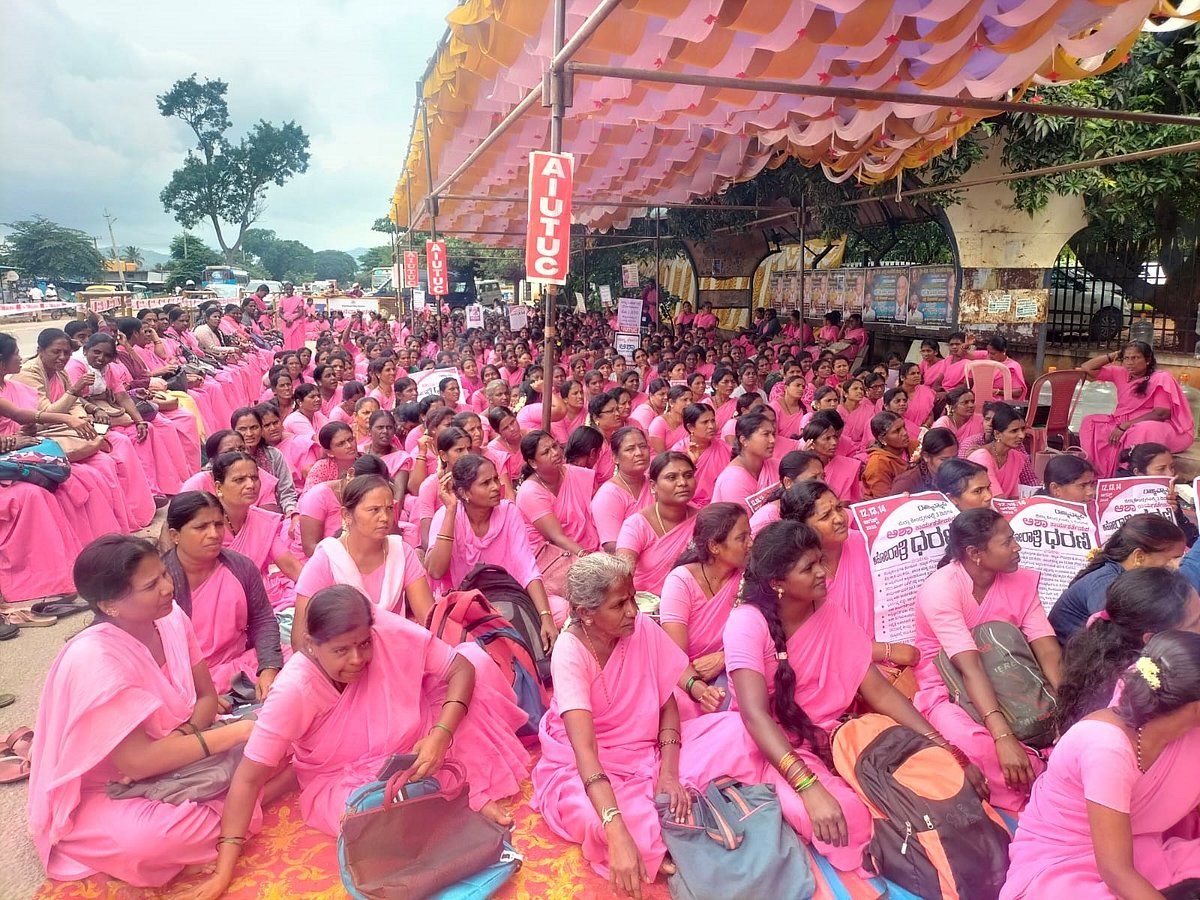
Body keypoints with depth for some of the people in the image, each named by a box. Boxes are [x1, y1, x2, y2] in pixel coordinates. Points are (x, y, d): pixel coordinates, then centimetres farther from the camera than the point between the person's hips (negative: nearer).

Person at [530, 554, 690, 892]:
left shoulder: (644, 629, -12)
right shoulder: (571, 652, -26)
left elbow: (668, 705, -2)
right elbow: (585, 747, -35)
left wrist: (669, 771, -19)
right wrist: (618, 833, -46)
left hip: (643, 756, 4)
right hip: (581, 766, -4)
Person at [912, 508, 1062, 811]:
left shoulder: (1021, 582, -4)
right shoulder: (940, 589, -22)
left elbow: (1050, 655, -12)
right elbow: (971, 668, -30)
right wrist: (1004, 737, -38)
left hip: (1008, 685, 5)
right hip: (948, 692, -5)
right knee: (978, 746, -34)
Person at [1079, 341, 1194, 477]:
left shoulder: (1161, 379, -9)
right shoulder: (1121, 374, 7)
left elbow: (1162, 413, -19)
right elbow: (1086, 369, 9)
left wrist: (1125, 426, -24)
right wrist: (1112, 356, 1)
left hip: (1159, 427, -6)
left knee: (1142, 432, -40)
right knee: (1090, 422, -13)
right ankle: (1095, 472, -20)